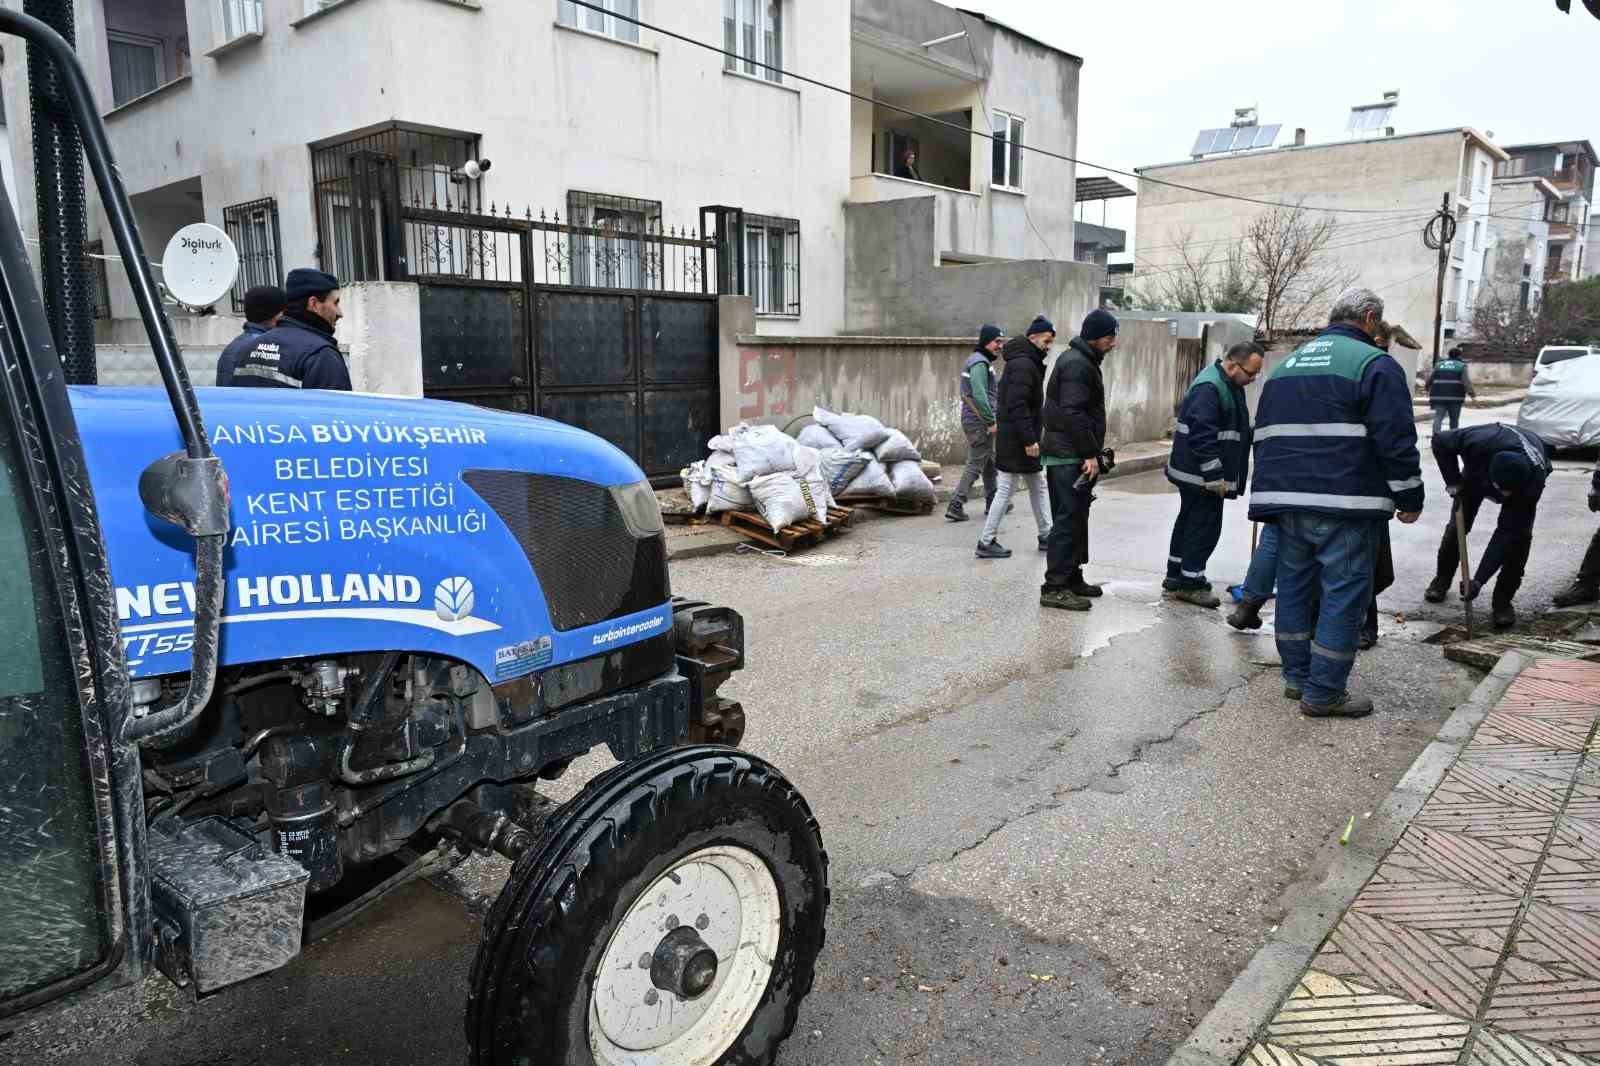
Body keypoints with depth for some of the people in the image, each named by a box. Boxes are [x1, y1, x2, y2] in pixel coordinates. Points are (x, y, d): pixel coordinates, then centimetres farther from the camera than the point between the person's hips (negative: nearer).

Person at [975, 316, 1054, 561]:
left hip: (1015, 438, 11)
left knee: (1037, 487, 17)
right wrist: (1029, 439, -25)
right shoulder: (1023, 364, -17)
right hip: (1016, 438, -11)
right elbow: (1017, 405, -25)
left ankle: (1046, 536, 26)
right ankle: (986, 542, 0)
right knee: (1006, 490, -5)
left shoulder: (1029, 363, 16)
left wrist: (1030, 437, 15)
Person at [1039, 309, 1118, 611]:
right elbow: (1073, 413, -23)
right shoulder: (1076, 364, -15)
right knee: (1068, 520, -9)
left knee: (1076, 518, 15)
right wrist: (1090, 454, -21)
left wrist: (1092, 452, 19)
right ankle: (1055, 587, -7)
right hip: (1068, 457, -11)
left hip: (1072, 455, 11)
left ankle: (1072, 578, 23)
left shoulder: (1083, 361, 18)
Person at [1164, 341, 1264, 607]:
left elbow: (1235, 430, 25)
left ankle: (1176, 575, 26)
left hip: (1195, 474, 11)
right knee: (1205, 525, -6)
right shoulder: (1210, 387, -21)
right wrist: (1215, 476, -25)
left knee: (1189, 521, 16)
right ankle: (1190, 582, 1)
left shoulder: (1229, 385, 13)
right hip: (1200, 475, -11)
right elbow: (1202, 435, -26)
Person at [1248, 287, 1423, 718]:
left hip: (1286, 498, 7)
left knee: (1294, 585, 15)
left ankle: (1297, 676, 22)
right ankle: (1323, 693, -1)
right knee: (1344, 593, -2)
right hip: (1344, 505, -7)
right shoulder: (1373, 363, -5)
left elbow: (1265, 434, 23)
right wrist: (1409, 496, -1)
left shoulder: (1286, 365, 18)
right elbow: (1395, 440, -11)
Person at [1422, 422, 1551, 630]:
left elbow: (1507, 534, -38)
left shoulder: (1534, 482, -42)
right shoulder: (1479, 443, -46)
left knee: (1518, 535, -19)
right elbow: (1440, 441, -24)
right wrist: (1453, 480, -30)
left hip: (1525, 476, -1)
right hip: (1477, 471, 2)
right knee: (1457, 526, 1)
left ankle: (1502, 601, -6)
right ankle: (1442, 578, 27)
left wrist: (1479, 580, -39)